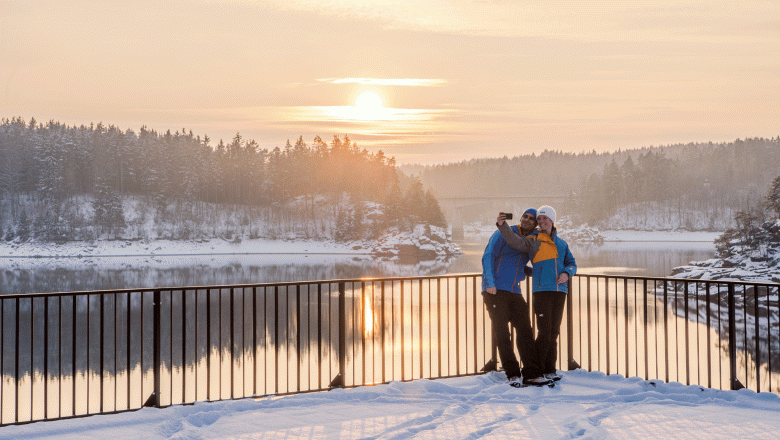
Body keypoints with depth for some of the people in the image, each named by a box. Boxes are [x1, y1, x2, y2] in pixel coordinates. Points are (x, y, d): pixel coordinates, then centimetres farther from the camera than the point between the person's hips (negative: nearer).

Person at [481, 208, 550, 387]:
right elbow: (488, 257, -9)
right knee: (502, 333, -8)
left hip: (514, 292, 6)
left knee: (525, 330, -4)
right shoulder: (504, 234, -1)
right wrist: (490, 283, -19)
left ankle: (531, 374, -3)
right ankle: (513, 374, -5)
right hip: (494, 291, -6)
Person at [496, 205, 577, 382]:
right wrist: (502, 225, -29)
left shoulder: (561, 243, 18)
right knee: (544, 331, -9)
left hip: (560, 290, 5)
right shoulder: (534, 240, 3)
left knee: (554, 331, 6)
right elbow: (514, 241, -13)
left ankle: (549, 369, 13)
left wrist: (566, 274, -7)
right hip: (542, 289, -5)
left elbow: (572, 263, 16)